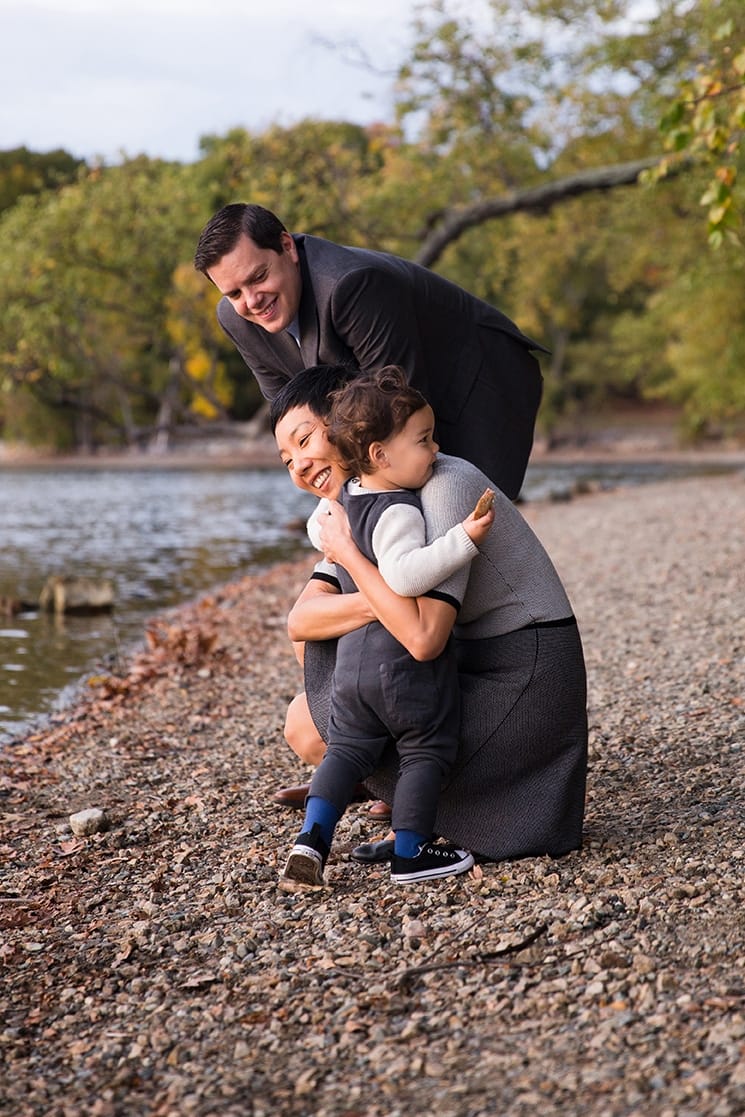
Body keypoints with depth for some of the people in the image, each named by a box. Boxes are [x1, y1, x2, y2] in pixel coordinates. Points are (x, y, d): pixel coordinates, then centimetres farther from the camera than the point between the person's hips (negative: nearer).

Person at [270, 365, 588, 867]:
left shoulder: (445, 486, -22)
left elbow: (423, 638, -34)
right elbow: (300, 622, -7)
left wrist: (347, 551, -23)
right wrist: (384, 603, -26)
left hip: (524, 677, -9)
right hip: (468, 665, 9)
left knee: (315, 735, -13)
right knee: (304, 721, 4)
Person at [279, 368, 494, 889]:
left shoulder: (344, 500, 7)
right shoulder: (399, 512, -21)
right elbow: (404, 571, -37)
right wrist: (464, 539, -39)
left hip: (352, 661, 8)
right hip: (410, 662, -7)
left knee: (346, 749, 15)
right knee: (426, 753, 8)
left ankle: (311, 841, 2)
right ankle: (410, 854, 12)